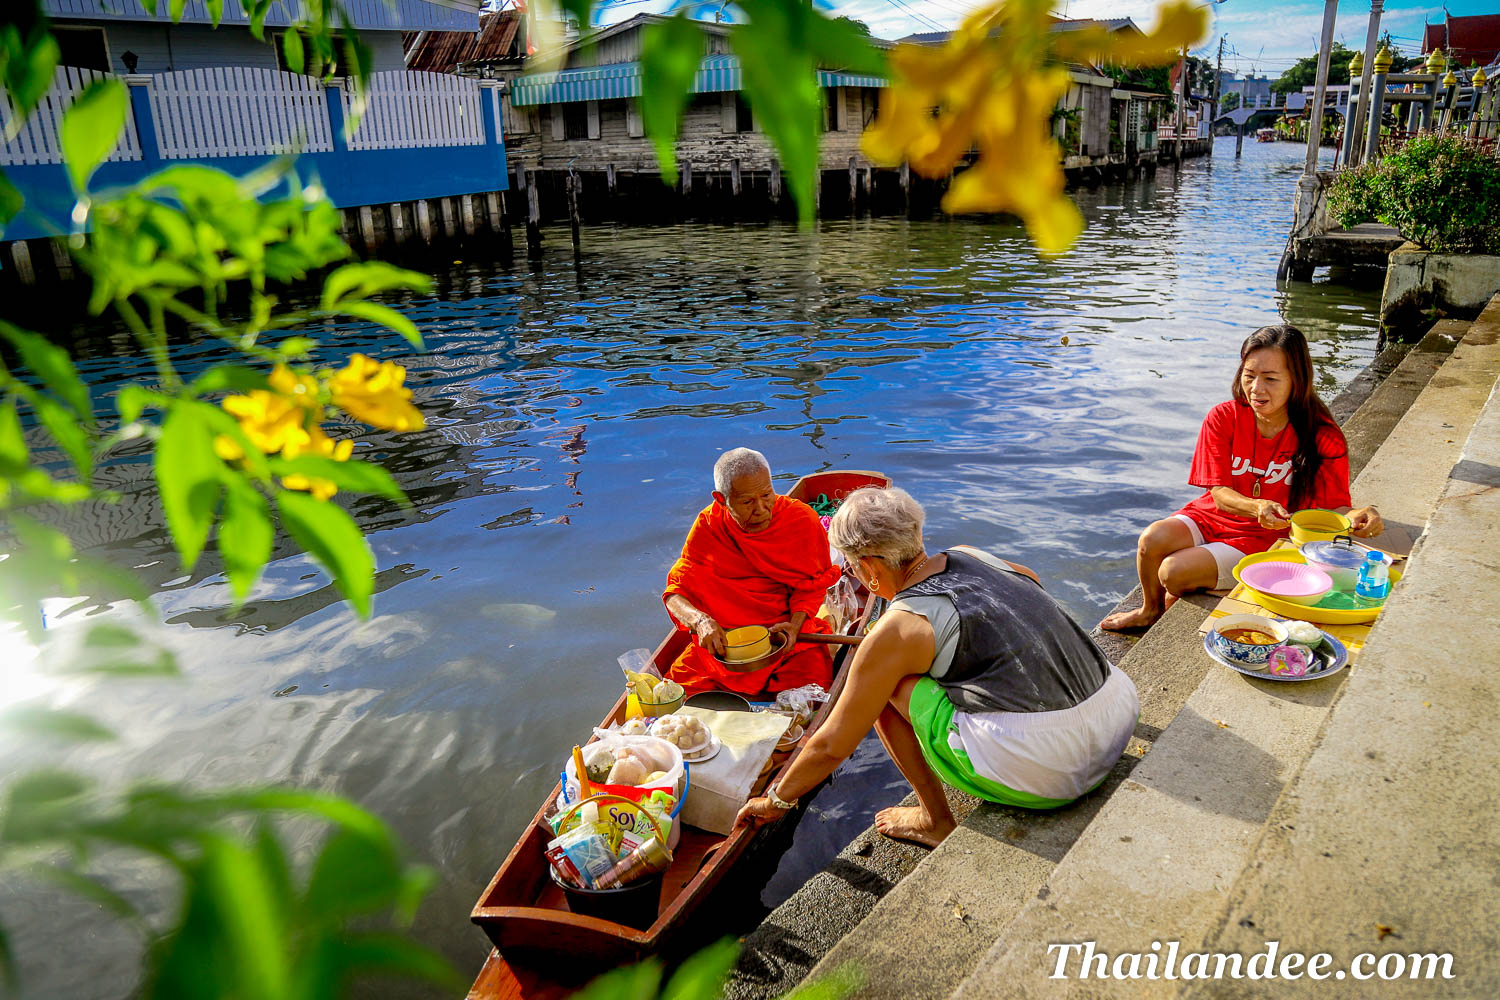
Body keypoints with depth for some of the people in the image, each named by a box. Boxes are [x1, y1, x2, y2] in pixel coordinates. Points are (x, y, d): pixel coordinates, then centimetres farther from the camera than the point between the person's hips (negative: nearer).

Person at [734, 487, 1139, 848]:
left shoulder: (897, 631, -7)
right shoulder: (969, 557, 11)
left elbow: (832, 746, 1)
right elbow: (1032, 580, 38)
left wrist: (777, 799, 19)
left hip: (1045, 772, -8)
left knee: (886, 685, 6)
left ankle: (937, 821, 17)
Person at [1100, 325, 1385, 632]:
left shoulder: (1322, 436, -13)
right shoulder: (1224, 418, -8)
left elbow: (1336, 506, -10)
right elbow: (1219, 492, -11)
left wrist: (1356, 517, -36)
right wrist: (1257, 507, -33)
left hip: (1263, 538, -3)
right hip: (1212, 517, 3)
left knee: (1176, 571, -26)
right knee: (1153, 540, -27)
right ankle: (1150, 609, 6)